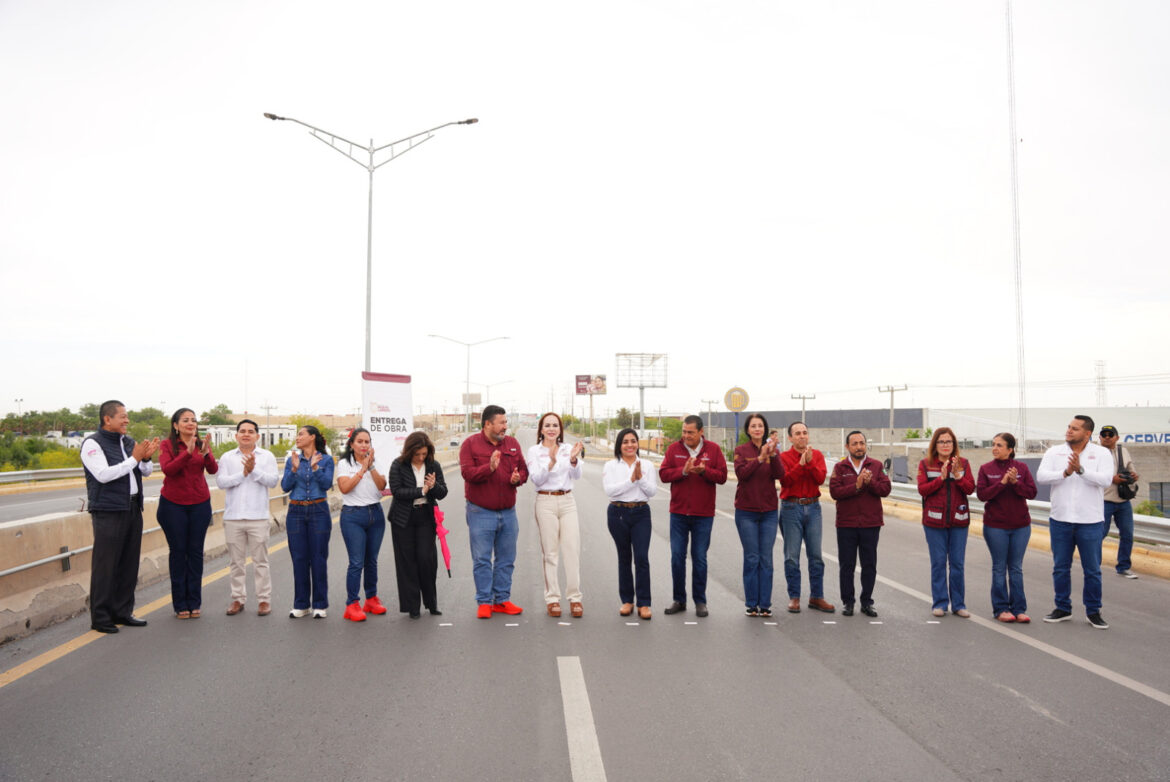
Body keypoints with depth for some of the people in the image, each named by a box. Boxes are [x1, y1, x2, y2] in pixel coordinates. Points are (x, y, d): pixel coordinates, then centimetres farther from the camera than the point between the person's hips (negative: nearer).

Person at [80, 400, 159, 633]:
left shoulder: (128, 442, 13)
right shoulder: (92, 444, -7)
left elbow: (146, 472, 15)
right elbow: (104, 474, -20)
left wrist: (146, 457, -6)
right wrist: (134, 458, -17)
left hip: (133, 509, 7)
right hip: (108, 512, -7)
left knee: (129, 563, 11)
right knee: (105, 566, -3)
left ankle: (122, 612, 21)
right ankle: (100, 618, 5)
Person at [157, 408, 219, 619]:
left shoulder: (202, 444, 4)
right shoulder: (167, 445, -3)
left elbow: (213, 470, -10)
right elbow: (167, 469, -20)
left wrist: (206, 453, -29)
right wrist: (188, 452, -32)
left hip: (199, 504, 2)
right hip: (173, 504, -2)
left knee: (196, 552, 4)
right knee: (178, 552, 2)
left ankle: (194, 602, 12)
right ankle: (180, 604, 10)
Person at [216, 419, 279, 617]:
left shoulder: (267, 456, 5)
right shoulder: (227, 457, 8)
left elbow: (273, 480, -7)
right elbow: (221, 481, -5)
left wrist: (254, 470, -18)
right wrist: (243, 473, -12)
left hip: (258, 517, -2)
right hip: (233, 517, 2)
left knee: (260, 561, 2)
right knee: (236, 561, 9)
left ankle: (264, 599, 8)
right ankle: (238, 599, 18)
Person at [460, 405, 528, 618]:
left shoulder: (512, 444, 9)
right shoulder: (470, 444, -5)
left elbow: (523, 470, 11)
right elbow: (467, 473, -15)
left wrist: (517, 478, -11)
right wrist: (490, 467, -29)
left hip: (508, 512, 5)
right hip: (481, 513, -4)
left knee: (506, 559, 10)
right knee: (482, 560, 1)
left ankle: (502, 600, 21)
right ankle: (484, 602, 10)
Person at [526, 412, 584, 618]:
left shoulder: (568, 449, 8)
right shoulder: (534, 451, 1)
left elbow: (576, 475, -4)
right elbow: (536, 479, -9)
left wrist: (574, 460, -24)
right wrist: (551, 463, -25)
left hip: (567, 502, 2)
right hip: (546, 502, -2)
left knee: (573, 550, -2)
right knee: (550, 553, 2)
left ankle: (574, 598, 5)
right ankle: (552, 599, 9)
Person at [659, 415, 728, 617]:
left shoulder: (713, 449, 0)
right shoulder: (674, 449, 2)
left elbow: (722, 476, -5)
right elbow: (663, 473, -5)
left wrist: (704, 471, -21)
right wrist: (683, 471, -20)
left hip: (703, 514, -1)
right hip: (678, 513, 1)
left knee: (699, 558, 5)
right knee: (677, 556, 5)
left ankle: (700, 601, 16)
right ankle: (679, 600, 17)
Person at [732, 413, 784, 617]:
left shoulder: (772, 449, 6)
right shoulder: (741, 451, 1)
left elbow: (780, 475, -9)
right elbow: (741, 473, -16)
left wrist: (773, 455, -25)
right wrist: (760, 458, -26)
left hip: (769, 511, 2)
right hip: (746, 512, -2)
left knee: (766, 559, 2)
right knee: (751, 558, 0)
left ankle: (765, 604, 9)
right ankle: (751, 604, 8)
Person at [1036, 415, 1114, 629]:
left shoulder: (1101, 453, -2)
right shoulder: (1054, 452, 3)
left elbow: (1106, 479, -17)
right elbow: (1041, 476, -10)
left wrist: (1081, 470, -28)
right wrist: (1065, 473, -23)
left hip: (1090, 522, -2)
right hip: (1060, 520, 2)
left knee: (1092, 570, 6)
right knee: (1060, 568, 11)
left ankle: (1093, 611, 21)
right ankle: (1063, 608, 24)